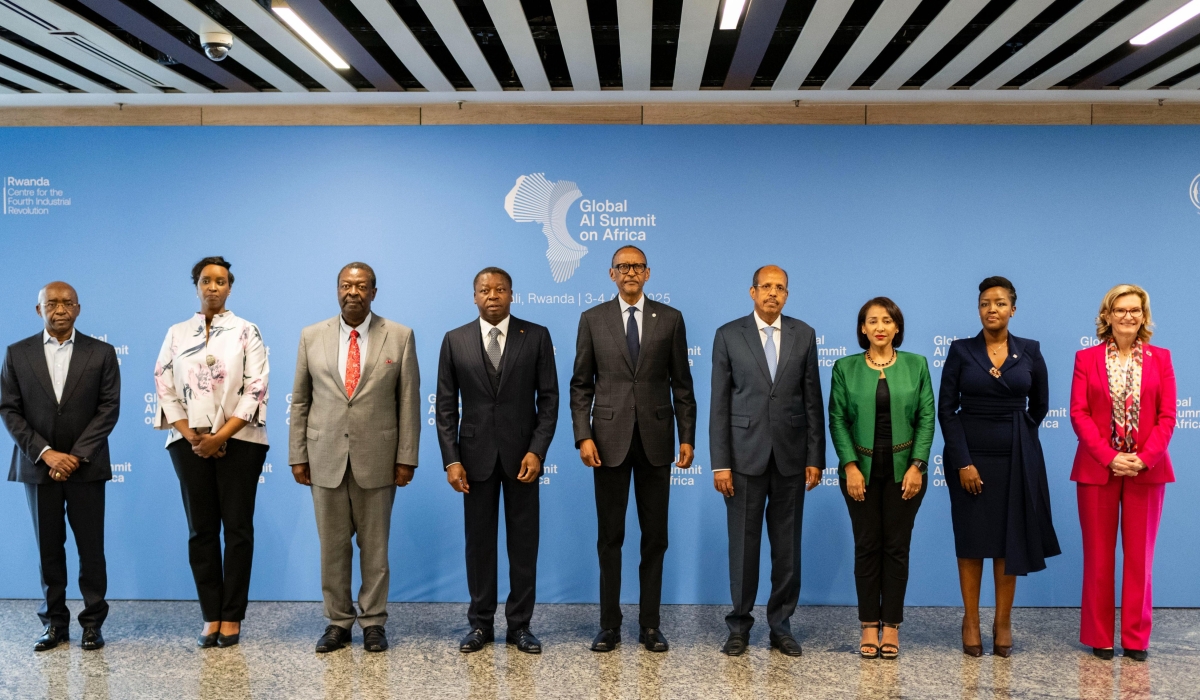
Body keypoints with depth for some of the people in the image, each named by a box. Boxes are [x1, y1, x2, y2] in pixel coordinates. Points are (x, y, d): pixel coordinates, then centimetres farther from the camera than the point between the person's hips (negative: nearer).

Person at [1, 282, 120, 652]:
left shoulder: (102, 353, 2)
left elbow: (109, 409, -3)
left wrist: (76, 455, -12)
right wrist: (45, 453, -10)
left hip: (86, 466, -1)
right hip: (38, 465, 1)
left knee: (91, 548, 2)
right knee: (48, 549, 8)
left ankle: (92, 622, 12)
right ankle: (54, 623, 17)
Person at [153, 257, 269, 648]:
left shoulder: (246, 332, 2)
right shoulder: (176, 334, 9)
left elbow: (256, 390, -5)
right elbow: (164, 389, 4)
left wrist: (221, 436, -13)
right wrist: (191, 436, -8)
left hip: (239, 441, -2)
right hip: (190, 444, 2)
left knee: (237, 528, 0)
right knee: (201, 530, 5)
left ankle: (231, 617, 8)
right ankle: (210, 616, 13)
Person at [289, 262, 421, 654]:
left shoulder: (400, 337, 0)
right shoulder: (312, 337, 5)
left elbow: (408, 401, -1)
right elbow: (300, 401, 7)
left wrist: (406, 457, -5)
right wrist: (298, 456, 3)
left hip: (377, 459, -1)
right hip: (326, 458, 2)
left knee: (375, 546, 7)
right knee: (332, 546, 8)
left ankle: (373, 622, 19)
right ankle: (337, 622, 21)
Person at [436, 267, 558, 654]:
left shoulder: (536, 336, 0)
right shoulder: (455, 341, 3)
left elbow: (548, 399, -1)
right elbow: (446, 407, 3)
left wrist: (537, 451, -11)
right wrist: (451, 460, -5)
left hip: (521, 455, -1)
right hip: (475, 455, 1)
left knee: (524, 541, 5)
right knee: (478, 542, 8)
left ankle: (519, 624, 16)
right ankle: (480, 623, 19)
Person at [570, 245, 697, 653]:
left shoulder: (670, 319, 5)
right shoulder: (592, 319, 4)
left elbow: (682, 384, 5)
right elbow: (581, 385, 3)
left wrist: (687, 437, -1)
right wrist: (583, 436, -8)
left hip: (655, 439, 1)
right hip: (610, 439, 0)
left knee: (655, 536, 7)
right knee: (609, 536, 6)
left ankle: (650, 624, 17)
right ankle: (609, 624, 16)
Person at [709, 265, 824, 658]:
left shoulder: (804, 335, 6)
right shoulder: (728, 335, 0)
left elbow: (813, 400, 6)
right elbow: (719, 403, -2)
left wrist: (815, 457, 1)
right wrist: (720, 463, -7)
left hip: (791, 456, 2)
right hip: (745, 454, -2)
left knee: (787, 545, 8)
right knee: (743, 544, 4)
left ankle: (781, 625, 20)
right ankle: (739, 625, 18)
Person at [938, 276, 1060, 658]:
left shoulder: (1030, 352, 2)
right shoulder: (961, 350, -2)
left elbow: (1039, 405, 14)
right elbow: (946, 409, -5)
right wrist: (963, 461, -11)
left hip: (1017, 457, 1)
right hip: (970, 454, -1)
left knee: (1011, 539, 5)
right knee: (972, 538, 4)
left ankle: (1003, 622, 17)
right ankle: (971, 622, 13)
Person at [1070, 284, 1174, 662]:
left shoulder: (1160, 358, 6)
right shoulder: (1086, 358, 2)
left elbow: (1167, 416, 0)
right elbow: (1079, 414, -4)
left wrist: (1143, 459, -13)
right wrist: (1109, 457, -15)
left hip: (1147, 469, 1)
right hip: (1098, 468, -1)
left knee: (1140, 555, 6)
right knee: (1098, 556, 5)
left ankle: (1136, 638, 15)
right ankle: (1099, 637, 15)